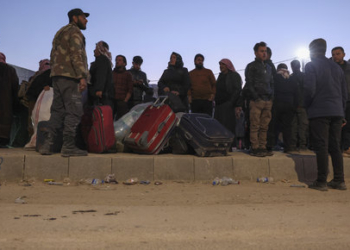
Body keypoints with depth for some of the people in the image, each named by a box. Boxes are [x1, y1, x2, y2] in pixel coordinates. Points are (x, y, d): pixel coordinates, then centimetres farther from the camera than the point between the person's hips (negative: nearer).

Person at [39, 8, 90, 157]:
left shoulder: (60, 33, 28)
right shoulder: (74, 32, -3)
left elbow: (53, 56, 25)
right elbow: (76, 55, -16)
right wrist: (82, 76, -21)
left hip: (57, 75, 9)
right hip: (69, 76, -9)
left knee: (58, 111, 9)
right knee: (74, 111, -9)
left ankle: (47, 145, 5)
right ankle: (68, 146, -10)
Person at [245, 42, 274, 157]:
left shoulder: (268, 67, 23)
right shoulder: (251, 66, 3)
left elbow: (272, 83, 25)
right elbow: (249, 84, -4)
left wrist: (271, 96, 10)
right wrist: (256, 98, -12)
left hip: (268, 101, 6)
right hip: (256, 101, -6)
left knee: (264, 127, 4)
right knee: (255, 126, -7)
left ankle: (262, 147, 8)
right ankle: (255, 148, -5)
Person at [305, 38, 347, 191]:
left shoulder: (311, 66, -2)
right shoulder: (336, 67, 17)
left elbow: (309, 89, -13)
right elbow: (344, 92, 15)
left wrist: (306, 106, 2)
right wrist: (341, 110, 20)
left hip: (319, 112, -6)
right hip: (337, 112, 6)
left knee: (321, 147, -4)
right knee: (335, 147, 10)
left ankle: (321, 182, -3)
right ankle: (339, 181, 11)